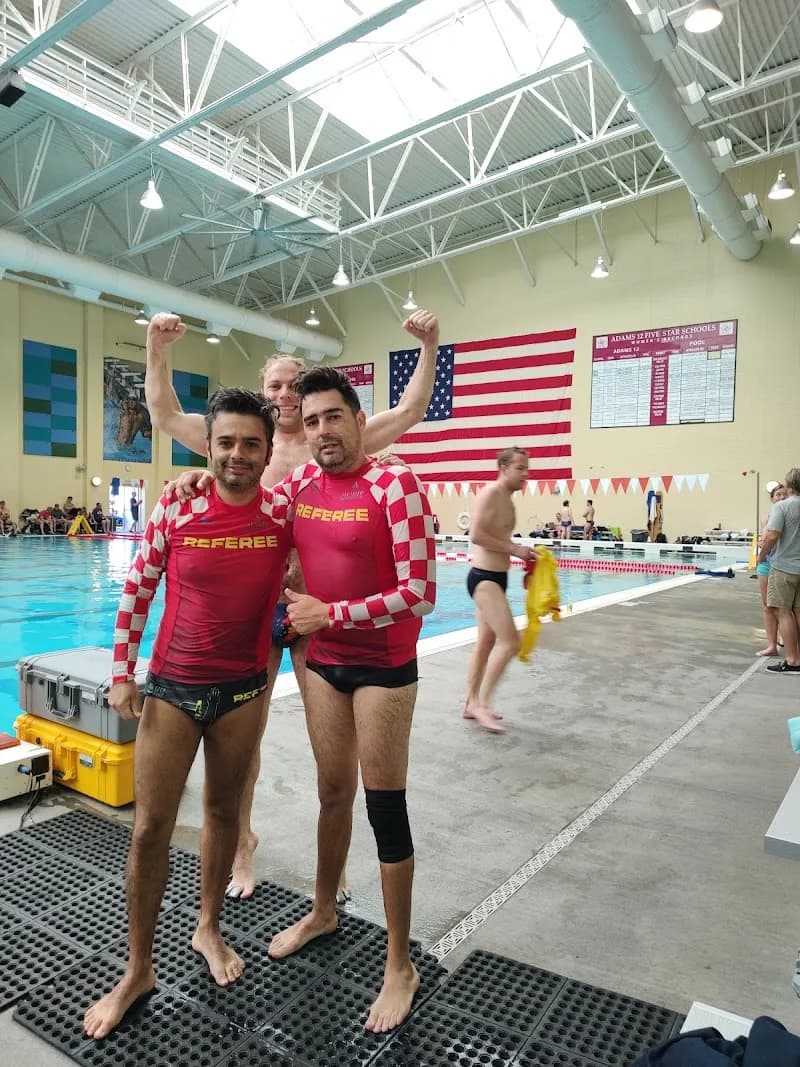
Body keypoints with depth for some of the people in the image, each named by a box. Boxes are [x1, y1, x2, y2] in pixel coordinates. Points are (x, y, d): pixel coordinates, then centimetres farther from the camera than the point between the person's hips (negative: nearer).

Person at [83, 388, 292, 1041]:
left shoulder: (284, 515, -9)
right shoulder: (174, 512, -9)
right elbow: (136, 591, 0)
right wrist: (122, 673, 0)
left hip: (243, 689, 1)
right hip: (171, 688, 0)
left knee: (223, 810, 17)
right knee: (150, 828, 5)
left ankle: (209, 928, 41)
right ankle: (137, 970, 26)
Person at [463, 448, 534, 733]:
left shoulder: (506, 498, 15)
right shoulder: (491, 493, -15)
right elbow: (477, 535, -24)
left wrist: (520, 551, 9)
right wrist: (514, 549, -18)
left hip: (496, 578, 10)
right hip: (484, 578, -10)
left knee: (486, 642, 15)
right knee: (510, 641, -12)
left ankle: (471, 703, 25)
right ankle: (482, 704, -1)